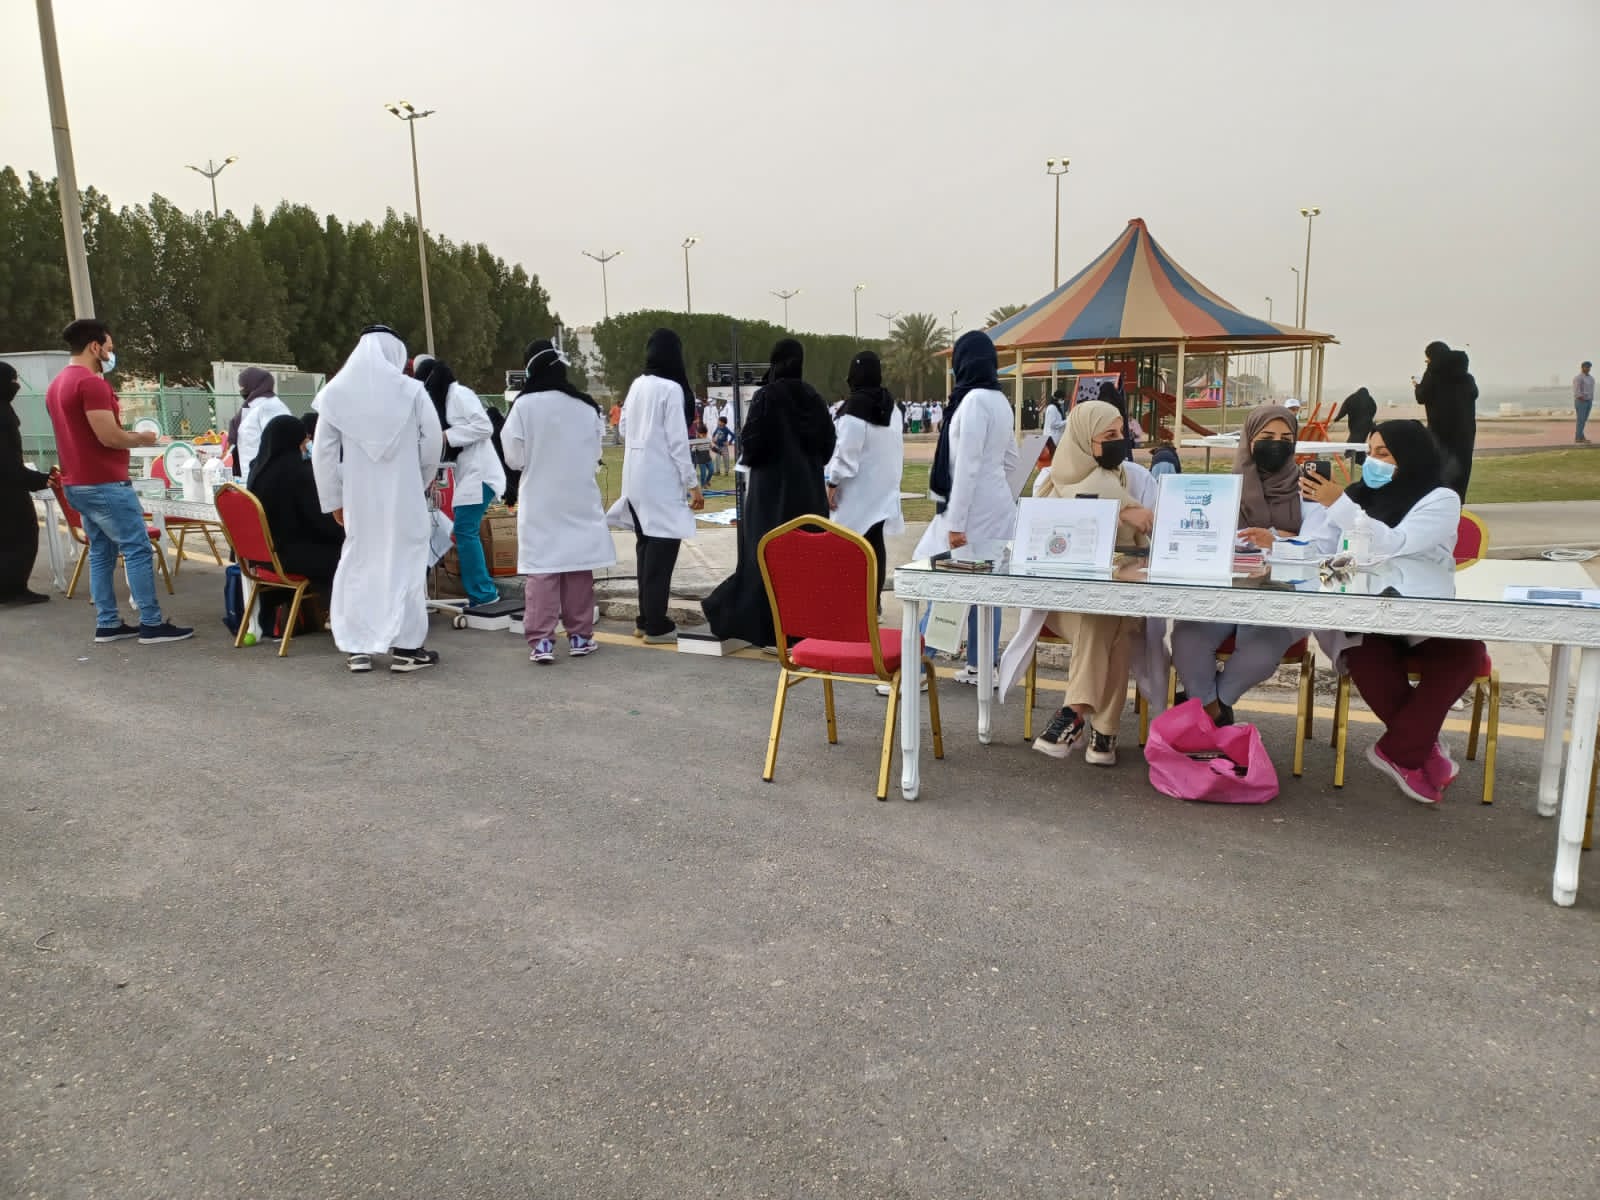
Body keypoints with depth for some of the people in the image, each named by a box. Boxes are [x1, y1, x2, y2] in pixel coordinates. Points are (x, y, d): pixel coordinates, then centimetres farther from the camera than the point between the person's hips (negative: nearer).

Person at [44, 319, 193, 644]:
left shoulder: (57, 384, 15)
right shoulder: (91, 383, -17)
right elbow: (108, 436, -21)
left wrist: (128, 436, 19)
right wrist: (141, 438, -5)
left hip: (77, 482, 10)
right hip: (104, 483, -10)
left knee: (101, 552, 13)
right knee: (138, 549, -6)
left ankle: (107, 624, 15)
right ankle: (151, 624, -5)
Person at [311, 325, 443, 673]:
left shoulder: (334, 393, 1)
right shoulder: (411, 390, -6)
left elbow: (323, 453, 2)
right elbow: (433, 442, -3)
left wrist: (334, 500, 10)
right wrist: (421, 480, 13)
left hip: (358, 498, 2)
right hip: (403, 495, -2)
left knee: (359, 565, 10)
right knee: (404, 564, 5)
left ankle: (359, 648, 11)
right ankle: (405, 647, 7)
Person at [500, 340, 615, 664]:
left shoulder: (524, 405, -11)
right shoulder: (586, 407, -3)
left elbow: (514, 458, -5)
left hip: (540, 502, -2)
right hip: (580, 498, 2)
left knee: (541, 570, 1)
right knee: (579, 568, 9)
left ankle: (541, 640, -2)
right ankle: (580, 636, 15)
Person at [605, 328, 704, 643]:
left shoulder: (637, 385, 9)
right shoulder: (671, 388, -12)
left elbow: (624, 429, 14)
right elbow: (677, 441, -15)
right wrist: (693, 484, -12)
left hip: (637, 478, 8)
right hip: (661, 480, -8)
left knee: (646, 547, 14)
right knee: (661, 549, -3)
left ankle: (645, 618, 21)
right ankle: (656, 625, 0)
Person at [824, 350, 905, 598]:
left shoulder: (855, 405, -14)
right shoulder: (892, 406, 10)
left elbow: (847, 450, -17)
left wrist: (833, 483, -12)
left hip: (858, 489, -7)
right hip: (884, 487, 7)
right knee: (875, 543, 10)